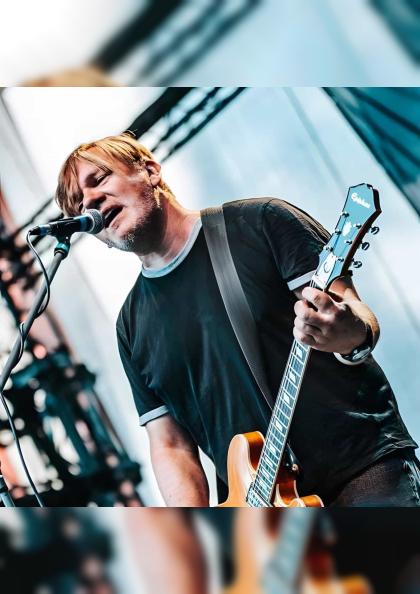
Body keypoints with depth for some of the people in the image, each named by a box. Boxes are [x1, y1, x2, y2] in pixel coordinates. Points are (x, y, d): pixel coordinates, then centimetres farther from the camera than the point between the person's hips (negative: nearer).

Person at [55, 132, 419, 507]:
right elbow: (169, 443, 11)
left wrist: (353, 335, -29)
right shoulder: (132, 325, 12)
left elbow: (359, 316, -5)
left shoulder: (259, 223, 0)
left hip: (364, 463, -5)